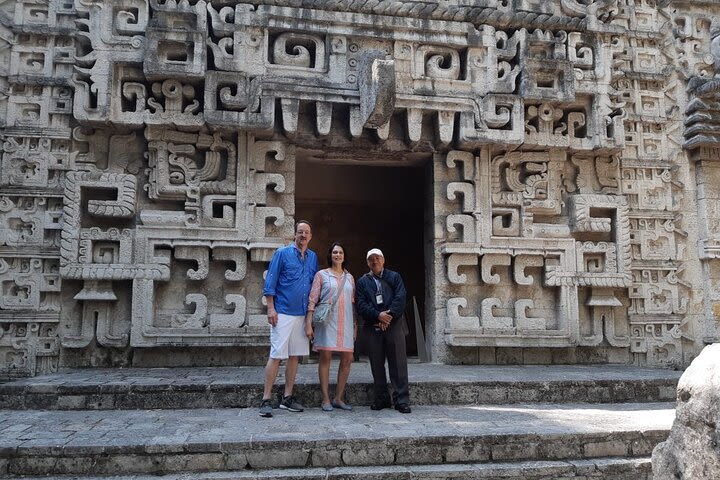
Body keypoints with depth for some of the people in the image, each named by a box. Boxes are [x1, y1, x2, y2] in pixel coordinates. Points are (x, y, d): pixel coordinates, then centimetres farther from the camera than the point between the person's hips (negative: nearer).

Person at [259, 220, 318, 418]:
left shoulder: (313, 257, 12)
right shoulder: (282, 253, -2)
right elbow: (270, 282, -5)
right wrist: (271, 308, -12)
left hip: (302, 314, 6)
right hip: (283, 313, -5)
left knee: (295, 356, 9)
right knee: (276, 355, -7)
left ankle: (287, 398, 18)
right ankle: (266, 400, -1)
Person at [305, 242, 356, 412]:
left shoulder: (349, 277, 15)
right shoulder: (321, 275, 4)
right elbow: (312, 300, -1)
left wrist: (355, 325, 13)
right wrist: (308, 323, -9)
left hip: (345, 323, 4)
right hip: (327, 321, -4)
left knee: (347, 359, 2)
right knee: (325, 357, -3)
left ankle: (338, 398, 14)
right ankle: (326, 399, 5)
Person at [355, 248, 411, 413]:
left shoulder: (394, 277, 11)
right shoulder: (362, 281, 13)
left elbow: (400, 298, -1)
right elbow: (361, 304, 0)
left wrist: (389, 315, -13)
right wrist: (378, 315, -14)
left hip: (394, 324, -1)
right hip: (372, 327, 2)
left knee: (398, 363, -4)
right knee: (377, 364, 5)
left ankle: (401, 400, 0)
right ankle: (381, 398, 15)